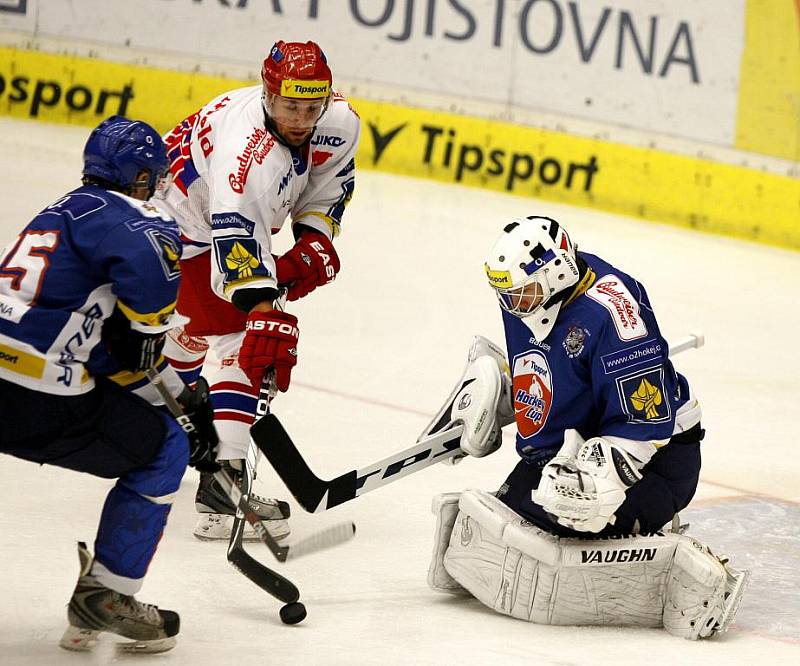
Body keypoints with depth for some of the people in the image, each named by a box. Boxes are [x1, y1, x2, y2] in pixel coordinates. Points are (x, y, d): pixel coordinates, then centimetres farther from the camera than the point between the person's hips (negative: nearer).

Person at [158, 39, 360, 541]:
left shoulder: (339, 122, -17)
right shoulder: (246, 148, -40)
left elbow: (332, 179, 3)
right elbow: (237, 236, -48)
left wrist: (315, 241, -10)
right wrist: (263, 313, -56)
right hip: (181, 225, -9)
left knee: (196, 327, 30)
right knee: (245, 339, -19)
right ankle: (221, 484, -22)